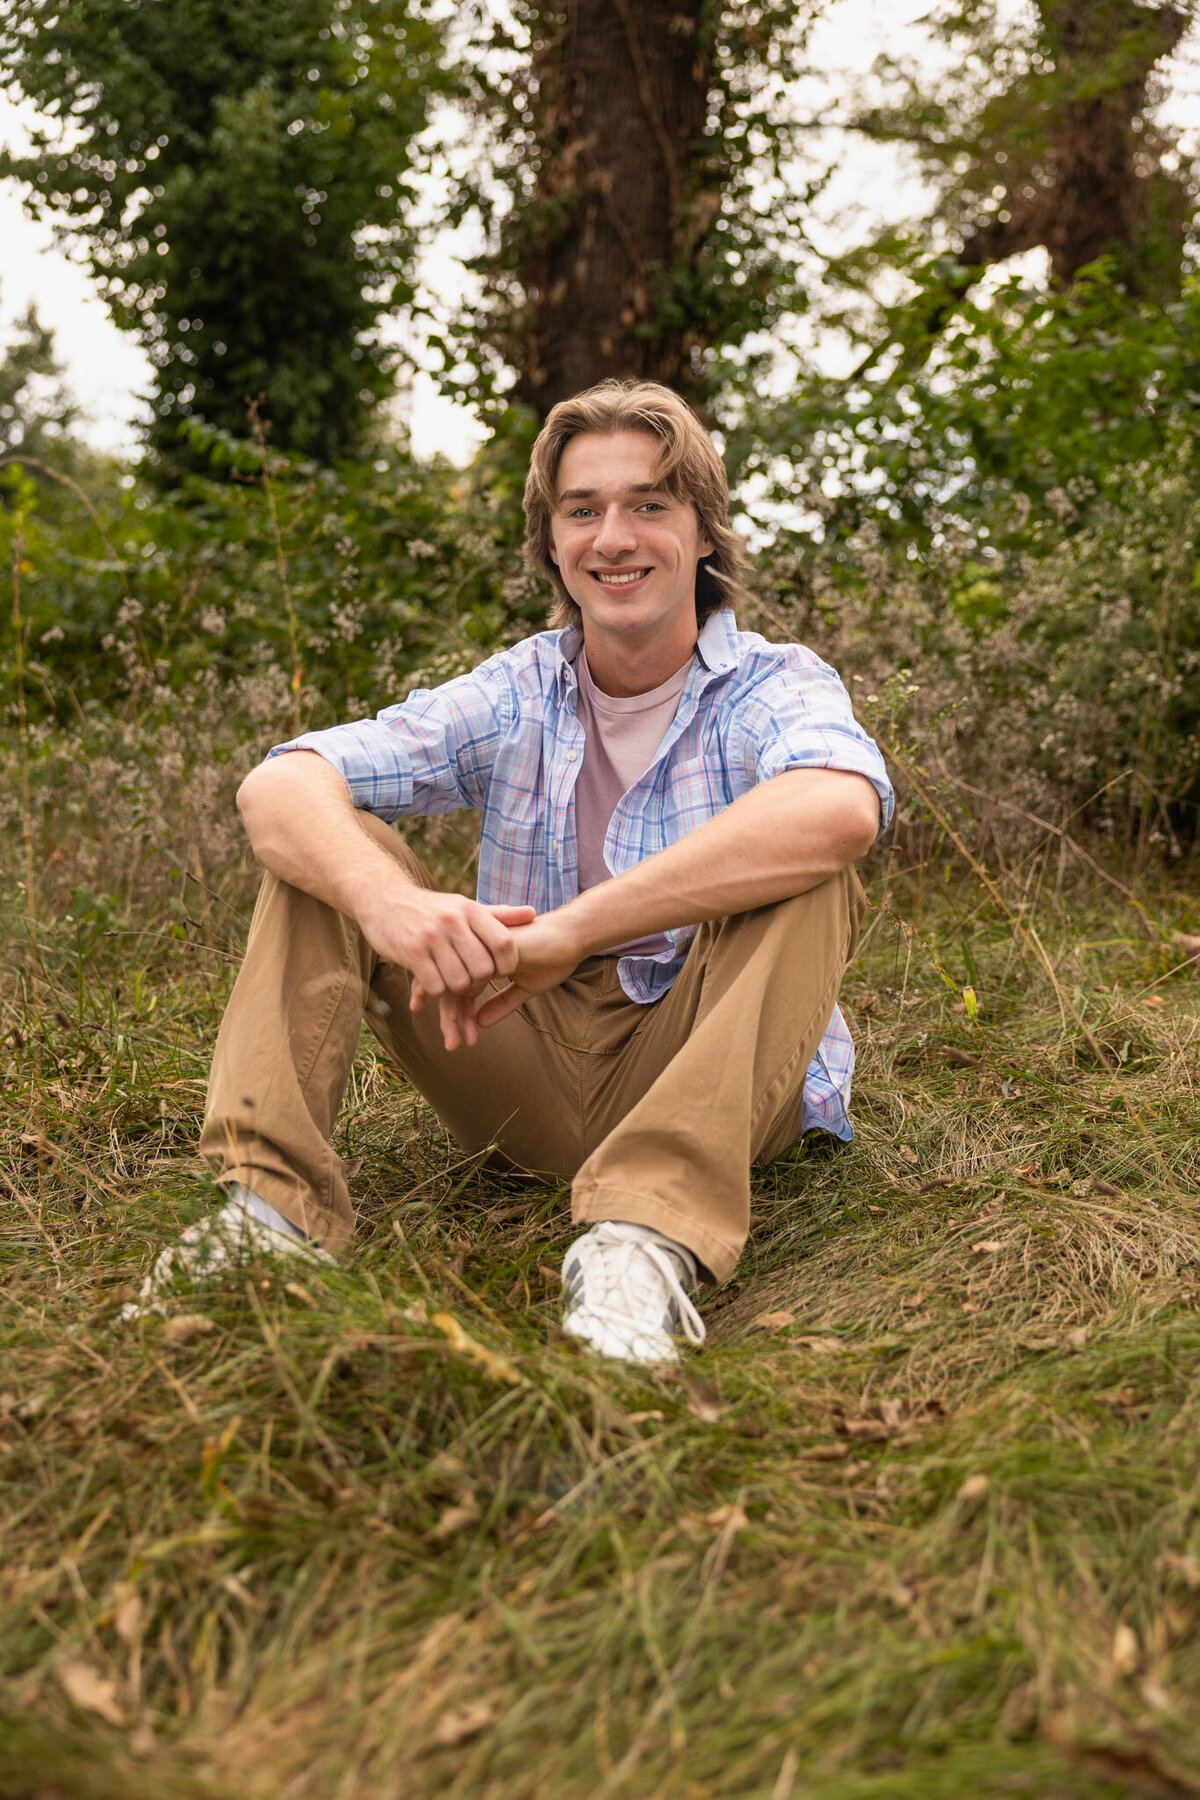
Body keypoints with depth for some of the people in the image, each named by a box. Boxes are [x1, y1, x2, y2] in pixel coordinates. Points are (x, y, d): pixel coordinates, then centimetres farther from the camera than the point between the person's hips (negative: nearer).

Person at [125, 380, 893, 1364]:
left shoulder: (774, 685, -7)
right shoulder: (514, 697, 2)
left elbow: (842, 807, -34)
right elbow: (277, 785, -12)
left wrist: (569, 930, -38)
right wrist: (387, 901, -36)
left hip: (713, 1077, -3)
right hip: (534, 1085, 3)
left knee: (805, 872, -28)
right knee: (329, 849, -8)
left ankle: (650, 1235, -42)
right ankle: (274, 1205, -22)